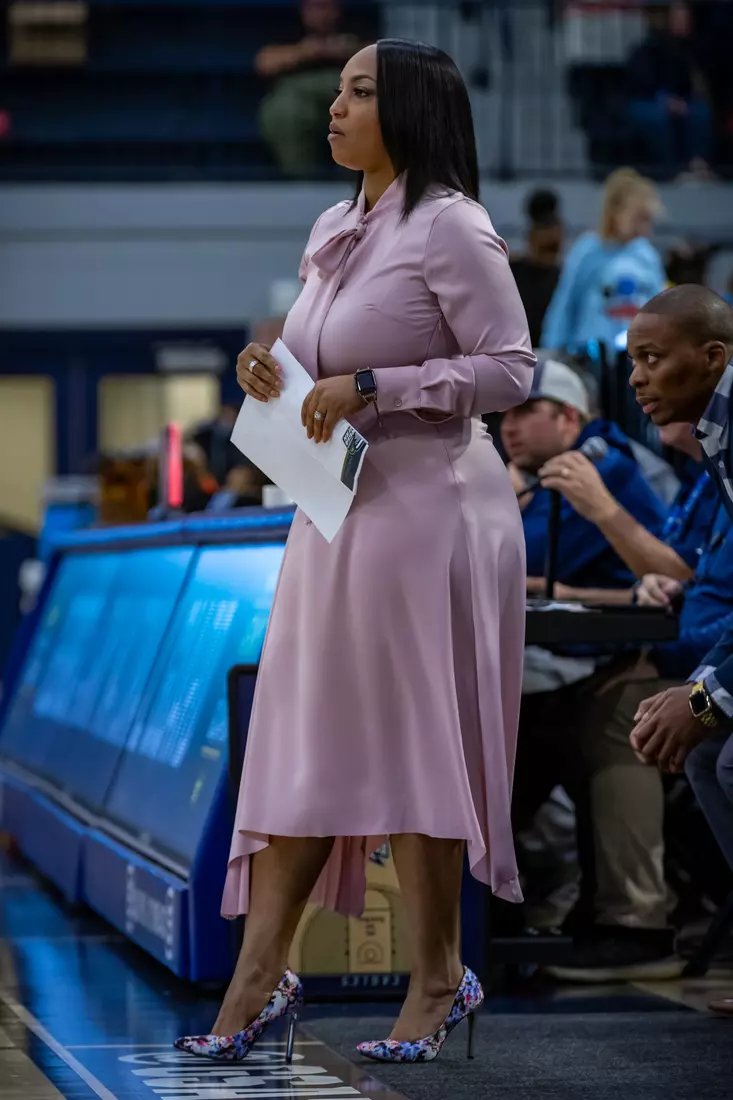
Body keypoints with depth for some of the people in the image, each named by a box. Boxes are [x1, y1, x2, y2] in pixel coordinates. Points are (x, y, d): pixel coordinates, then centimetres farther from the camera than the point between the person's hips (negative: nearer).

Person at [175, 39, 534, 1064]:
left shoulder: (450, 227, -10)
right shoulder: (332, 231, 14)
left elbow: (510, 371, -14)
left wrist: (369, 386, -18)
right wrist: (272, 370, 3)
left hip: (427, 508, -8)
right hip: (333, 511, 8)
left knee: (415, 746, 0)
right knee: (302, 741, 6)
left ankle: (439, 979, 13)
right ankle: (261, 973, 10)